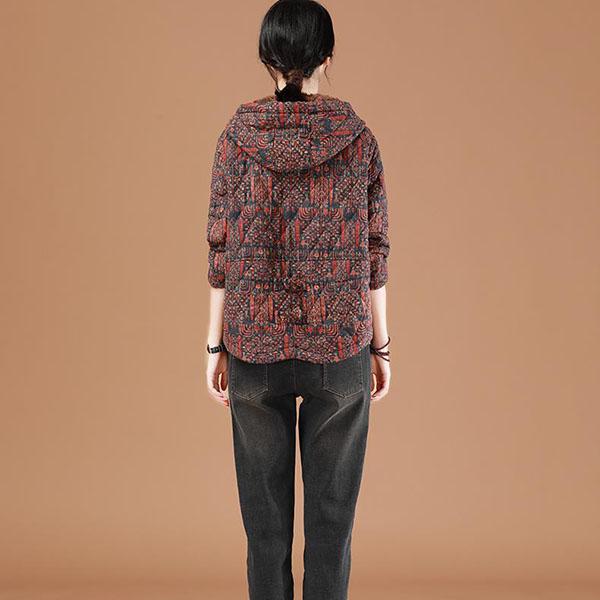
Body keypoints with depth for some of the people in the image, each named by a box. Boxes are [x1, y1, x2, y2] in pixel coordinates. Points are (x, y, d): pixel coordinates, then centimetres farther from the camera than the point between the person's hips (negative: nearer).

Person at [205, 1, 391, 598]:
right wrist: (380, 346, 8)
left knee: (265, 516, 12)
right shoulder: (358, 138, -2)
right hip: (340, 347, 0)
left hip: (256, 347, 0)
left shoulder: (238, 136, -3)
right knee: (331, 514, 10)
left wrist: (215, 346, 4)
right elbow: (374, 252, -1)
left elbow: (222, 250, -3)